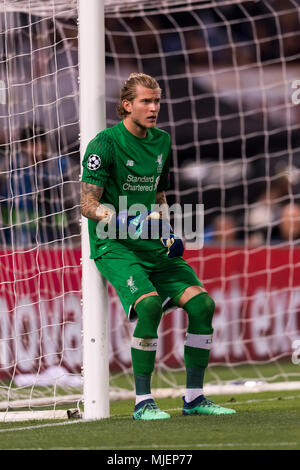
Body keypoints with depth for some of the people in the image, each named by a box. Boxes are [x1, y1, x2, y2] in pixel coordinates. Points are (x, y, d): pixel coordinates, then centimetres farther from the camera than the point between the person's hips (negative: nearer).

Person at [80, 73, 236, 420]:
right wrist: (128, 222, -26)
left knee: (201, 302, -10)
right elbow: (88, 205, -12)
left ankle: (194, 397, 2)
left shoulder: (161, 141, 13)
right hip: (114, 246, -7)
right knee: (149, 303, -30)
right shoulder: (105, 144, -9)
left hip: (154, 247, 7)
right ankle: (142, 402, -20)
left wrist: (167, 233, 9)